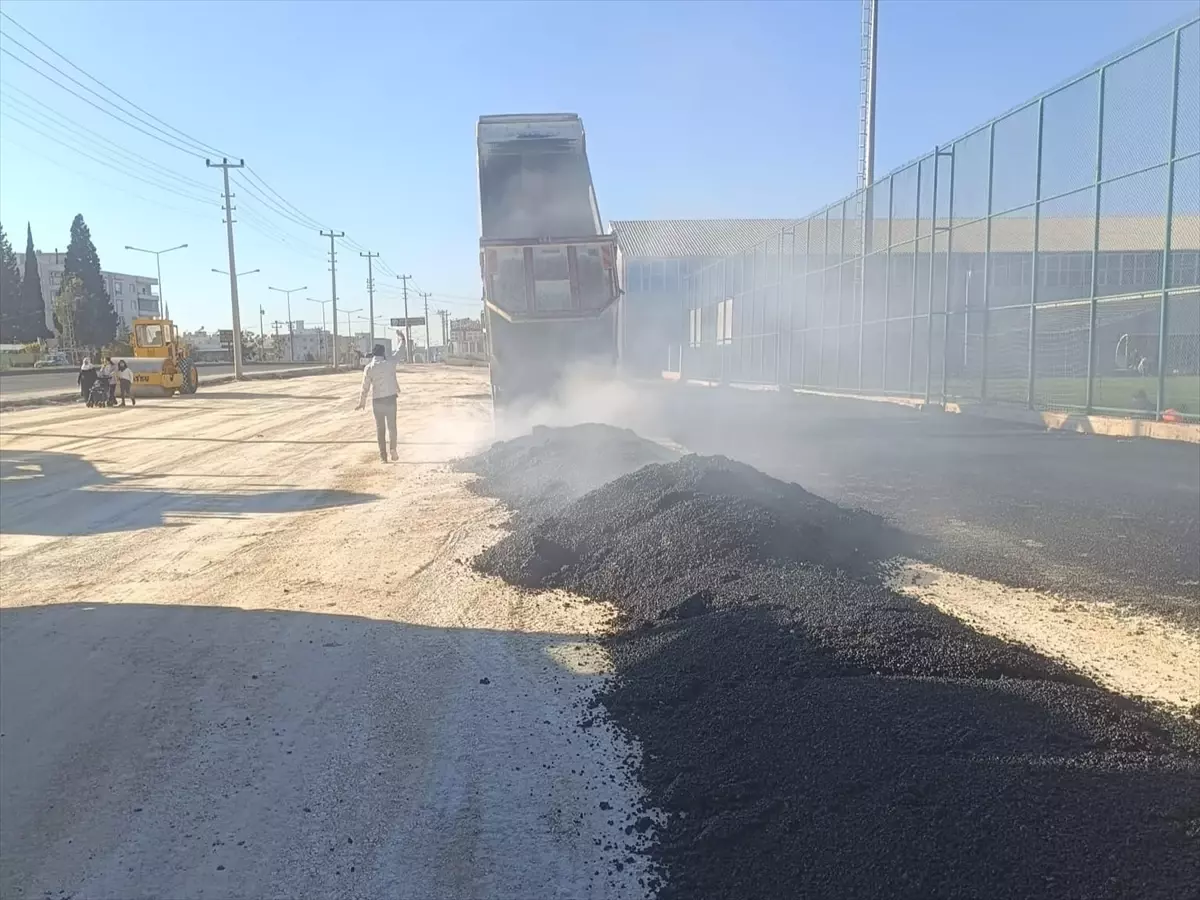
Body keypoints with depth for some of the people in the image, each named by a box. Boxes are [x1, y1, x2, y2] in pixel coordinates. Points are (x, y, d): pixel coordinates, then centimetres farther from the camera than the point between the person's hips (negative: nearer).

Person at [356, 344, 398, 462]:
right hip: (390, 398, 0)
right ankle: (393, 449, -9)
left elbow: (365, 387, -5)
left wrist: (362, 402, 6)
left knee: (380, 427, 9)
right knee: (392, 426, 10)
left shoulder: (369, 368, -7)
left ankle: (383, 454, 8)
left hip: (377, 400, 0)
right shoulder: (391, 364, -5)